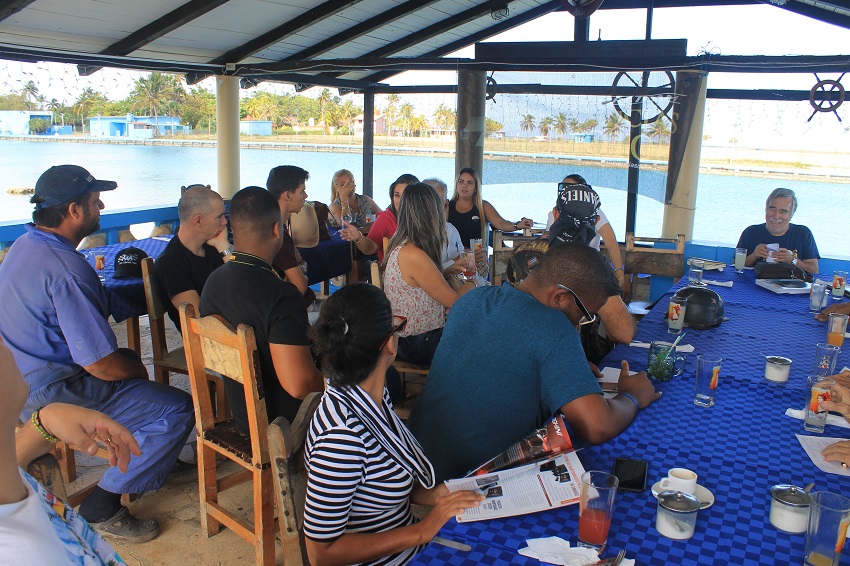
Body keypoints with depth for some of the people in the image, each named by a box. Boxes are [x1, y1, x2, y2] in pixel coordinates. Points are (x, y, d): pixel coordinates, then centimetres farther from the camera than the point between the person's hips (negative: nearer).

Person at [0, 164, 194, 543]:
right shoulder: (67, 270, -27)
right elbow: (102, 365, -27)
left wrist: (129, 362, 13)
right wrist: (138, 369, -4)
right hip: (52, 395, -11)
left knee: (128, 360, 31)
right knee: (177, 410, -14)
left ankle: (148, 461, 39)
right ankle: (102, 509, -1)